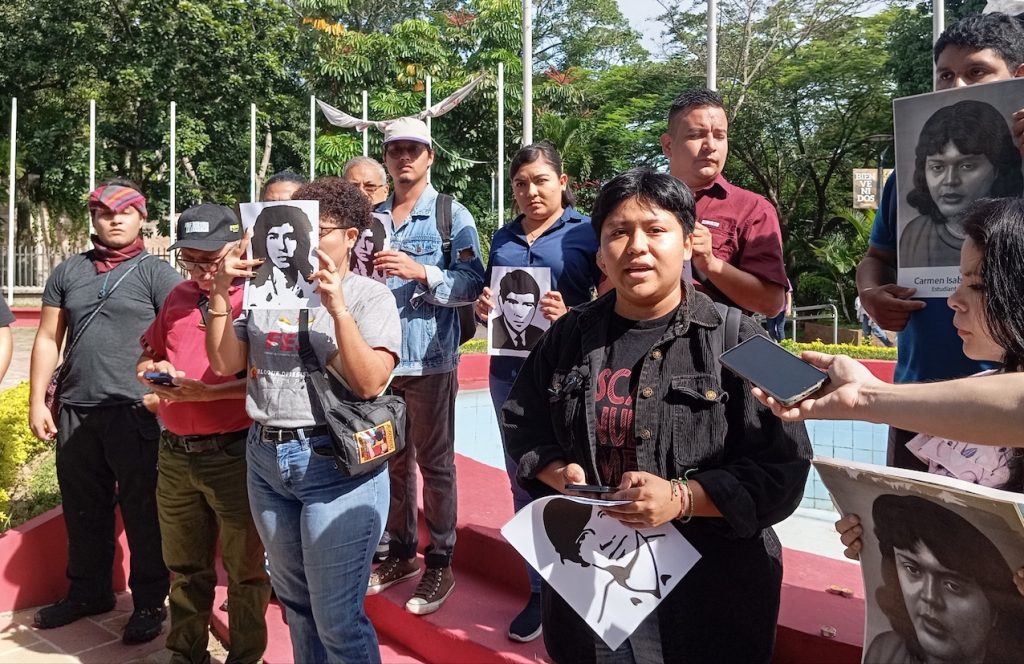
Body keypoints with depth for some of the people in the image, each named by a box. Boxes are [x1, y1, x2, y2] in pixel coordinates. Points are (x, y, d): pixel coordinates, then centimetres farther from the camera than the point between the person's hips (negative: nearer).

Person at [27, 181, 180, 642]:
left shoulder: (157, 274, -1)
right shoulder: (67, 273, 11)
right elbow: (48, 340, 13)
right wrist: (37, 402, 7)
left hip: (136, 413, -4)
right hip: (76, 411, 4)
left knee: (143, 513, 4)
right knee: (82, 510, 15)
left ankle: (149, 603, 18)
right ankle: (87, 592, 33)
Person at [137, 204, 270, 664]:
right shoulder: (178, 298, 13)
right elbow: (146, 356, 23)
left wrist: (207, 392, -21)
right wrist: (153, 372, 1)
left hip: (236, 455, -6)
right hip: (175, 454, 7)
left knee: (244, 570, 7)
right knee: (184, 567, 20)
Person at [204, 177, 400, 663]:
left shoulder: (369, 296, -5)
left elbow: (368, 383, -16)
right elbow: (225, 364, 8)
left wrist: (337, 308, -23)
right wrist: (220, 292, -3)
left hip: (335, 464, -6)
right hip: (265, 459, 6)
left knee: (336, 618, -1)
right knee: (295, 601, 20)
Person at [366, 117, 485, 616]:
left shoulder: (452, 215, -1)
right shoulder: (372, 216, 12)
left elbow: (472, 284, -11)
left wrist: (422, 272, -23)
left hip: (430, 358, -4)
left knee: (434, 463, 4)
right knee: (393, 460, 14)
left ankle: (439, 565, 17)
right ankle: (400, 553, 30)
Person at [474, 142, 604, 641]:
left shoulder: (586, 231, -2)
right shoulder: (503, 238, 14)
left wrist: (570, 316, -22)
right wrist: (483, 310, -3)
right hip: (509, 372, 5)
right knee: (524, 482, 11)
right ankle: (541, 590, 26)